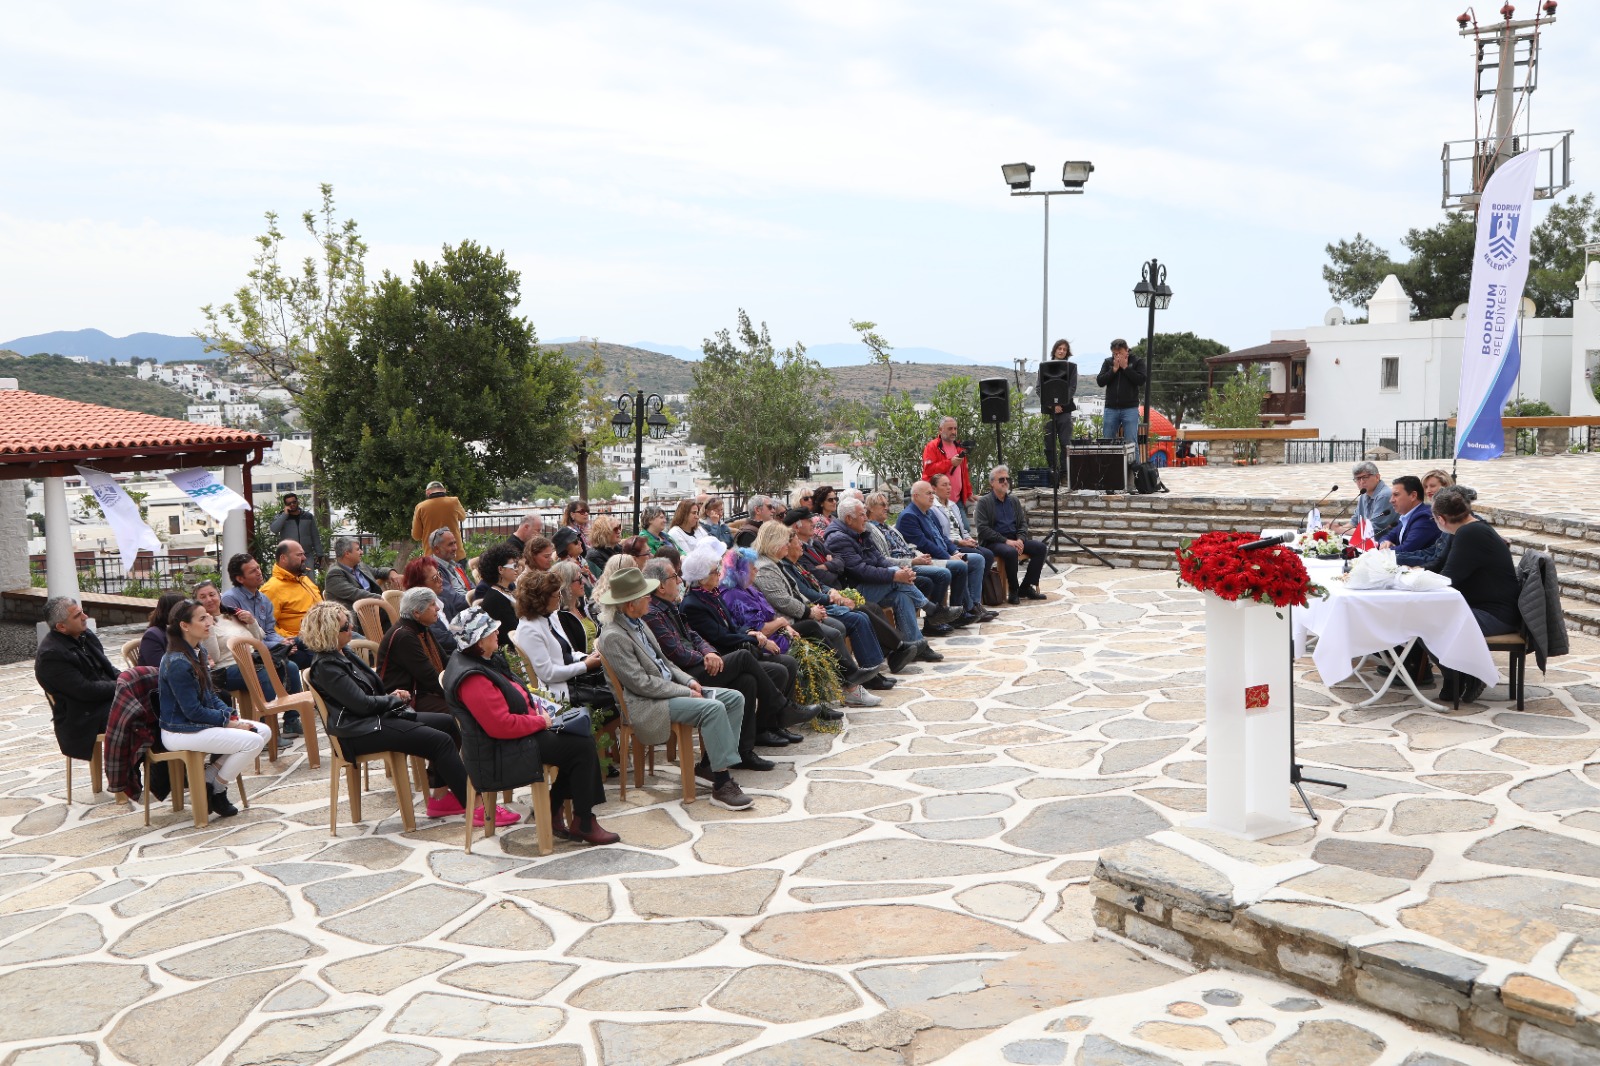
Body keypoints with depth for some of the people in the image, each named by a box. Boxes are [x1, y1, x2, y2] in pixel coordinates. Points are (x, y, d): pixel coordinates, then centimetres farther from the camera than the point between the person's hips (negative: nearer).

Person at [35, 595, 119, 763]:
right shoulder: (50, 655, -17)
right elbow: (86, 691, -20)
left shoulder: (84, 635, 9)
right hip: (84, 718, -8)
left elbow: (107, 668, 18)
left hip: (106, 700, 9)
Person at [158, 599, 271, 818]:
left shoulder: (199, 651, 9)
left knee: (264, 731, 0)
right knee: (253, 741, -21)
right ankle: (215, 792, 0)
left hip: (203, 721, 10)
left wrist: (230, 714, 0)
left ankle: (208, 779, 7)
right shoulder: (177, 663, -21)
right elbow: (193, 711, -20)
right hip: (180, 732, -10)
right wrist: (228, 721, -14)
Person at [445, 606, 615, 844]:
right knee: (582, 747, -11)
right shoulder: (472, 678, -25)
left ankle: (554, 809, 14)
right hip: (499, 757, -11)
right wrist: (541, 721, -15)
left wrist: (537, 707, 3)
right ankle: (583, 824, 1)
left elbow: (513, 698, 22)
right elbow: (501, 725, -29)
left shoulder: (486, 660, 9)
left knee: (582, 739, 7)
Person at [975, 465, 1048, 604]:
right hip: (993, 543, -6)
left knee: (1040, 547, -14)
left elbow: (1023, 523, 15)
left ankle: (1026, 587, -8)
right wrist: (1006, 541, -20)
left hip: (1014, 540, 6)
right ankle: (1014, 591, -18)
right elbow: (983, 529, -13)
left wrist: (1020, 540, -7)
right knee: (1011, 552, -36)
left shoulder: (1014, 501, 17)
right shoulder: (983, 502, -3)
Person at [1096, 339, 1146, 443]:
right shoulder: (1108, 362, 10)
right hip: (1111, 408, 3)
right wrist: (1114, 369, -8)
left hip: (1130, 408, -3)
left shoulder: (1137, 362, 3)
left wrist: (1125, 367, -11)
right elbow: (1100, 382, 1)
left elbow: (1141, 381, -10)